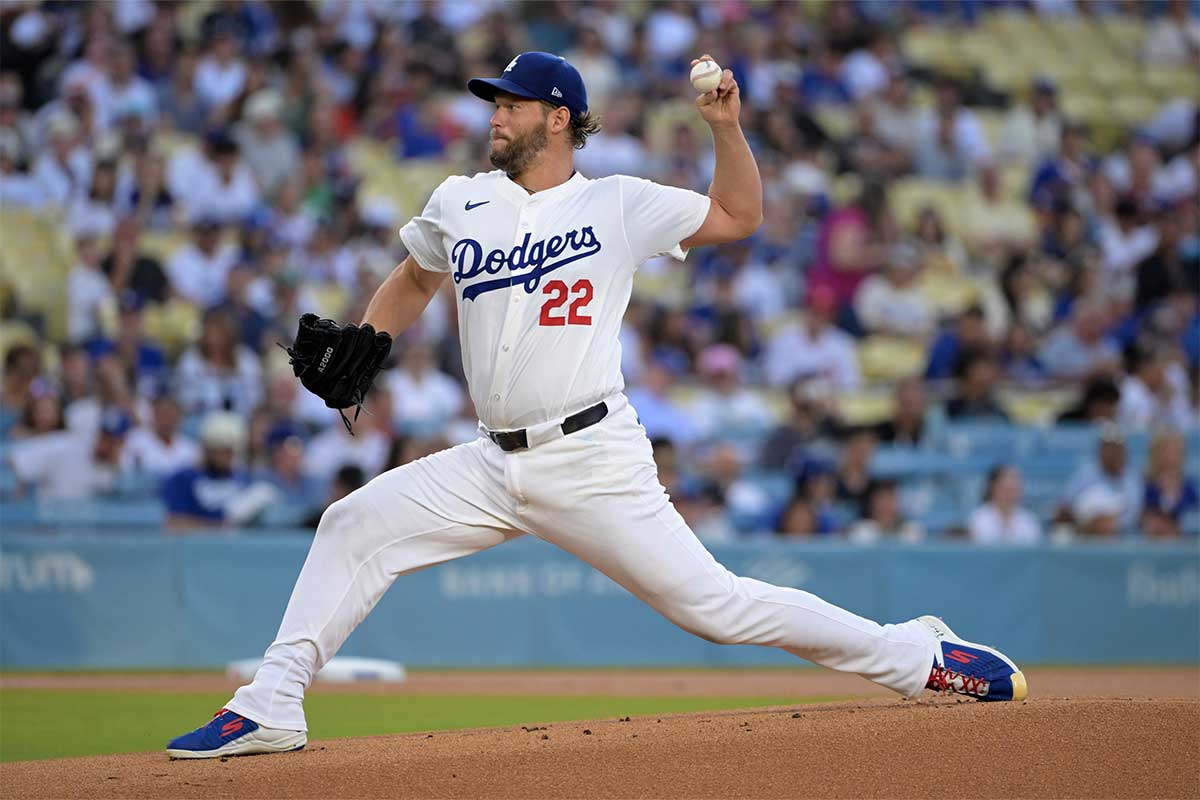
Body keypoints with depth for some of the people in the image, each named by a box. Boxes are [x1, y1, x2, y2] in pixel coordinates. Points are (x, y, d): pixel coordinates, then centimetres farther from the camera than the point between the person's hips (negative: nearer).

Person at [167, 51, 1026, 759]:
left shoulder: (617, 205, -1)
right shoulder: (460, 204, 9)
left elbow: (739, 216, 7)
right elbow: (413, 281, 26)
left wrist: (726, 127, -8)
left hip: (595, 463, -5)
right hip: (495, 465, 5)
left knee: (712, 602, -8)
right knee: (355, 524, -7)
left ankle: (917, 655, 3)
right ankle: (273, 705, -5)